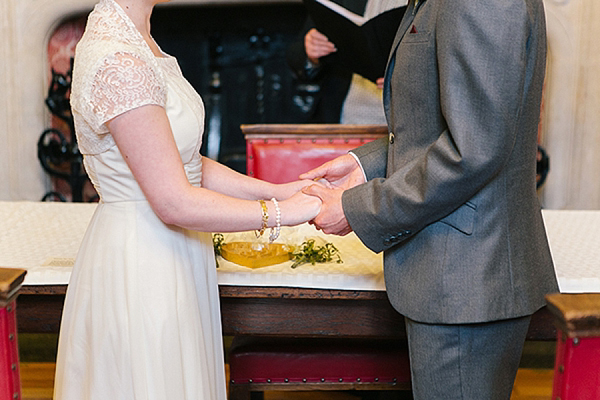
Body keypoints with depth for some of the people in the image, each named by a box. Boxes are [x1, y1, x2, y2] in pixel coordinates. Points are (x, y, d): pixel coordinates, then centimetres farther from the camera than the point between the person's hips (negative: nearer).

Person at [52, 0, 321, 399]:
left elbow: (185, 165, 8)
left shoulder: (134, 40, 7)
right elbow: (175, 202, -23)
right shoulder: (118, 63, -23)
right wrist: (281, 212, -16)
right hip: (140, 268, -9)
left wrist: (276, 190, 0)